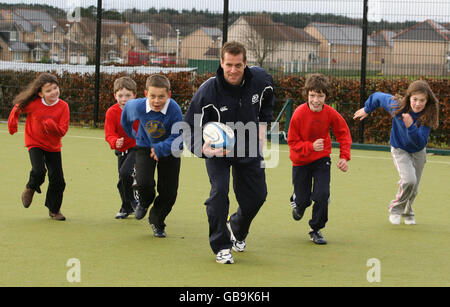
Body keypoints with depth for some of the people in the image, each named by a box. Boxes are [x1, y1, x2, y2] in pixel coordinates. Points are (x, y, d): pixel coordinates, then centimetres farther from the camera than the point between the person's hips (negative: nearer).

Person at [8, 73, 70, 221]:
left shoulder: (63, 106, -14)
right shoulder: (33, 104, -16)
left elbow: (63, 131, -16)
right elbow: (17, 108, 5)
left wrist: (51, 125, -33)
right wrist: (12, 123, 2)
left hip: (53, 147, 2)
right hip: (35, 143, -2)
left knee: (58, 180, 1)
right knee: (39, 171, -25)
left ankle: (54, 209, 24)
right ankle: (30, 189, 12)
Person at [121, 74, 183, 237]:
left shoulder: (174, 109, -32)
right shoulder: (138, 106, -24)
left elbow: (177, 137, -26)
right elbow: (127, 108, 2)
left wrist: (160, 149, -41)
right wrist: (131, 133, 16)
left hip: (169, 150, 0)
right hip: (145, 147, 1)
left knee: (169, 192, 2)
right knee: (144, 183, -20)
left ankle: (157, 222, 31)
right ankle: (145, 202, 19)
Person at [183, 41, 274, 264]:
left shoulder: (260, 80, -15)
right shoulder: (208, 91, -27)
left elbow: (267, 102, 12)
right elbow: (189, 129, -23)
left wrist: (262, 126, 3)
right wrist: (204, 149, -41)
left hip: (249, 147, 4)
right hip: (216, 147, -4)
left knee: (257, 195, 6)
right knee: (219, 190, -23)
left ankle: (237, 229, 39)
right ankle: (221, 246, -6)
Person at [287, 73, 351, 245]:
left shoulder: (331, 114, -16)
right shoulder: (299, 114, -23)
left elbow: (344, 134, -2)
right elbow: (292, 142, -17)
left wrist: (344, 157, -13)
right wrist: (311, 146, -32)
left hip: (322, 159, 1)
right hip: (301, 160, -1)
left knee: (322, 195, -15)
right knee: (303, 200, 5)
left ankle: (316, 230, 6)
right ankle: (297, 201, 46)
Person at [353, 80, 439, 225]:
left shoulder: (428, 115, -27)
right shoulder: (398, 106, -27)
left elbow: (421, 143, -32)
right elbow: (378, 97, -7)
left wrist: (411, 127, -48)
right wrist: (367, 109, 10)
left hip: (418, 152, 2)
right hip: (400, 149, -2)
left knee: (413, 188, 11)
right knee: (409, 180, -25)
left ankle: (407, 212, 41)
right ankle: (396, 208, -1)